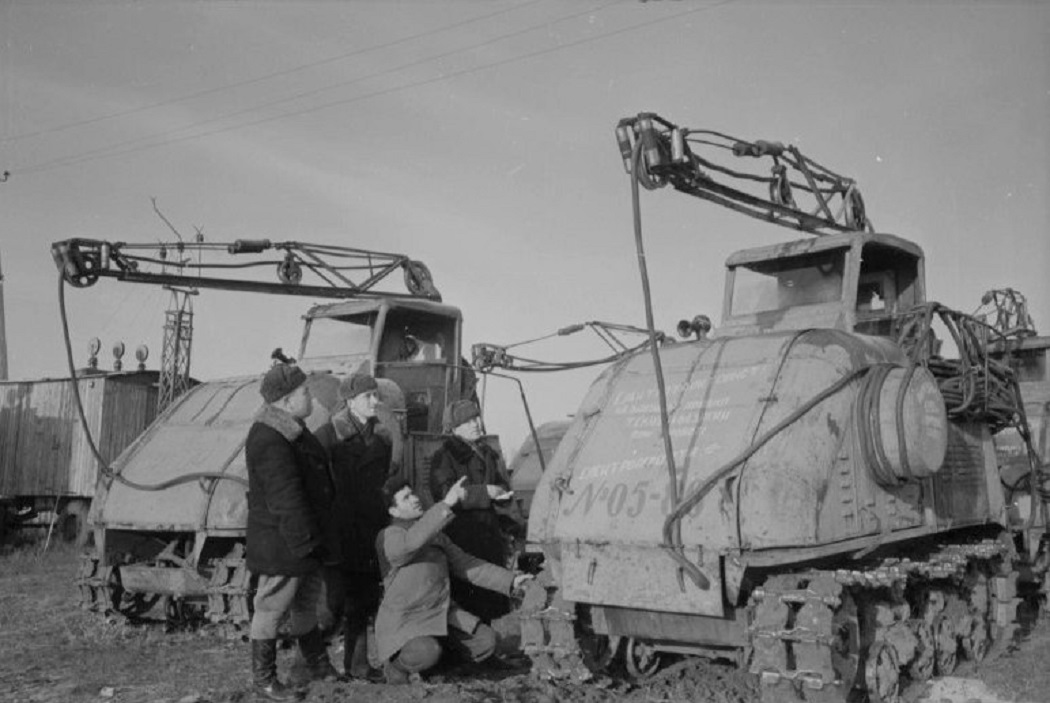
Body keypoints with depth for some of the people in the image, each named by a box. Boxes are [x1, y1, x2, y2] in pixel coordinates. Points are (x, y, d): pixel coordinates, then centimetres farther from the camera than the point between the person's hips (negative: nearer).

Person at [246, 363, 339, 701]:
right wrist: (303, 542, -24)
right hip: (281, 543, -11)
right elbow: (285, 498, -26)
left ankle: (319, 666, 36)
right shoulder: (269, 441, -24)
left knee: (306, 603, 22)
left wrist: (315, 537, 21)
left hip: (305, 537, 11)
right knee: (272, 608, 3)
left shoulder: (293, 430, 10)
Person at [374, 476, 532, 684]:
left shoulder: (435, 535, 12)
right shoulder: (388, 538, -14)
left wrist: (510, 580, 4)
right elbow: (412, 541, -37)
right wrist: (446, 504, -41)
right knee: (428, 653, -35)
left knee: (486, 642, -7)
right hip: (402, 623, -7)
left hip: (441, 616, 7)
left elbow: (465, 564, 12)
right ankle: (396, 664, -2)